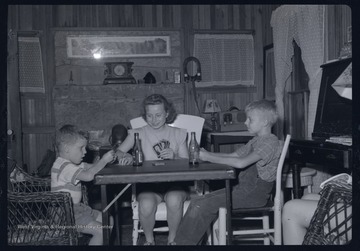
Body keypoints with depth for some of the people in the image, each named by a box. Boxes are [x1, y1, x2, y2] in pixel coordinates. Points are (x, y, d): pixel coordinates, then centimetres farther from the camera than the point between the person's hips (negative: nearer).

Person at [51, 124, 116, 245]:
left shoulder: (72, 164, 11)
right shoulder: (64, 166, -23)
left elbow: (90, 167, 13)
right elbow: (88, 175, -35)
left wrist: (107, 159, -5)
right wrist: (104, 160, -24)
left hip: (76, 208, 11)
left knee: (108, 220, 12)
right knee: (100, 231, -18)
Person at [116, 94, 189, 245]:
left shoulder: (178, 134, 12)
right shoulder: (139, 133, 10)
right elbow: (118, 152, 1)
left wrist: (175, 157, -12)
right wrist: (124, 157, -22)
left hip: (174, 182, 0)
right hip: (148, 183, 0)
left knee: (174, 200, -34)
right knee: (146, 205, -33)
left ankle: (172, 238, -3)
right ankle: (149, 239, 0)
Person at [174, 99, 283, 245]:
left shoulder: (270, 142, -15)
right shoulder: (256, 140, 17)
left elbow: (240, 163, -27)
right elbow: (232, 156, 15)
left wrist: (209, 158, -22)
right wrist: (207, 154, 1)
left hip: (255, 193, -9)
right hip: (243, 188, 9)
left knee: (202, 206, -16)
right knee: (197, 202, -2)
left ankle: (184, 242, -2)